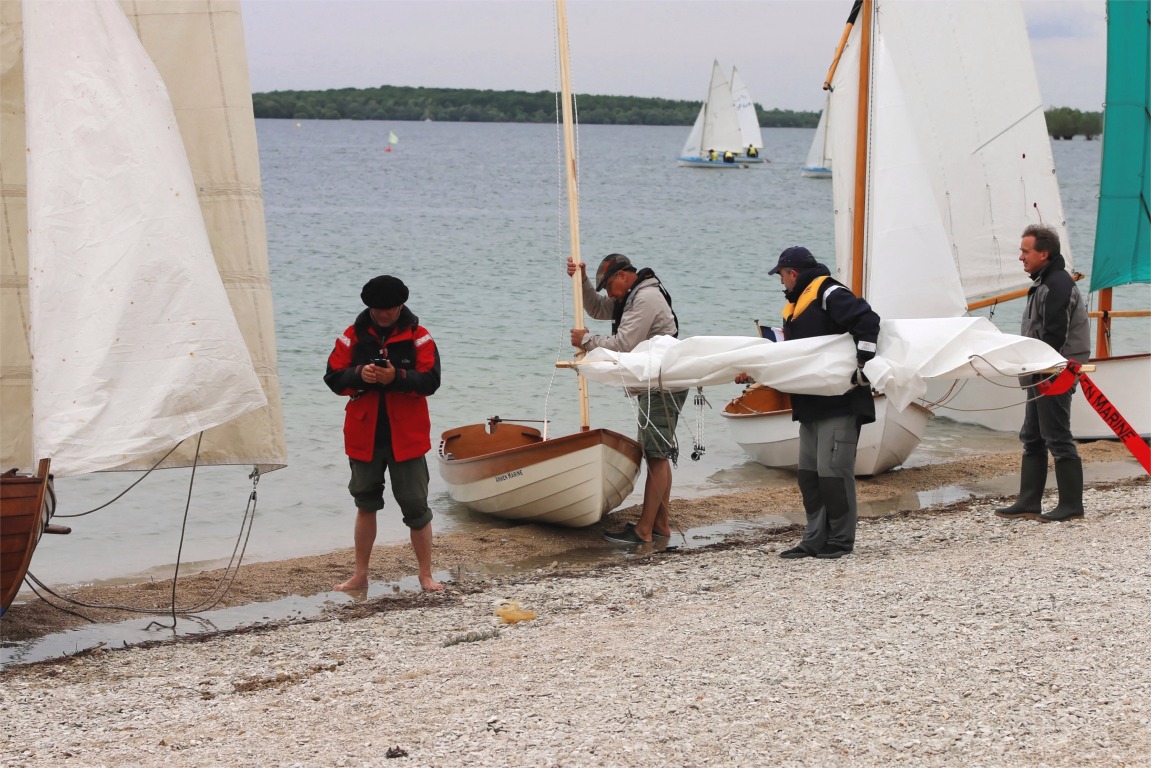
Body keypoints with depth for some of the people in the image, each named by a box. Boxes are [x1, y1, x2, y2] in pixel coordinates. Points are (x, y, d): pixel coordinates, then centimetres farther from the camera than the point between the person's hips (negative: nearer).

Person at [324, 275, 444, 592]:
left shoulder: (418, 336, -2)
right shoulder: (353, 336, 3)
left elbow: (430, 381, -10)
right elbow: (333, 378, 0)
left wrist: (397, 377, -25)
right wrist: (359, 375, -19)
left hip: (406, 436, -2)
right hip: (364, 435, 2)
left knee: (416, 506, 0)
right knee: (366, 503, 13)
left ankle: (426, 576, 12)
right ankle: (360, 575, 23)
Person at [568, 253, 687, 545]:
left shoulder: (646, 299, -15)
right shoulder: (633, 296, 18)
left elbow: (622, 345, -19)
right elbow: (598, 309, 25)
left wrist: (587, 341, -6)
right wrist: (582, 281, 10)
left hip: (663, 387, -11)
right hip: (655, 387, 11)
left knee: (657, 456, -10)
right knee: (658, 455, 13)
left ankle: (643, 530, -12)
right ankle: (661, 523, 18)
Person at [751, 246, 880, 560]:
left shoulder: (829, 294, -11)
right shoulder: (795, 305, 20)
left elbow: (867, 321, -21)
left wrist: (863, 367, -24)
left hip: (840, 403, -10)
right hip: (811, 404, 10)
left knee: (833, 472, -8)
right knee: (809, 473, 9)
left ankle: (841, 540, 2)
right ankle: (815, 540, 15)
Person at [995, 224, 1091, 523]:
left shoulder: (1057, 285, -17)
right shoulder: (1044, 283, 16)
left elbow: (1054, 336, -22)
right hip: (1041, 375, 11)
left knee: (1058, 438, -6)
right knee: (1032, 438, 12)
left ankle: (1071, 505, 1)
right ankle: (1028, 503, 16)